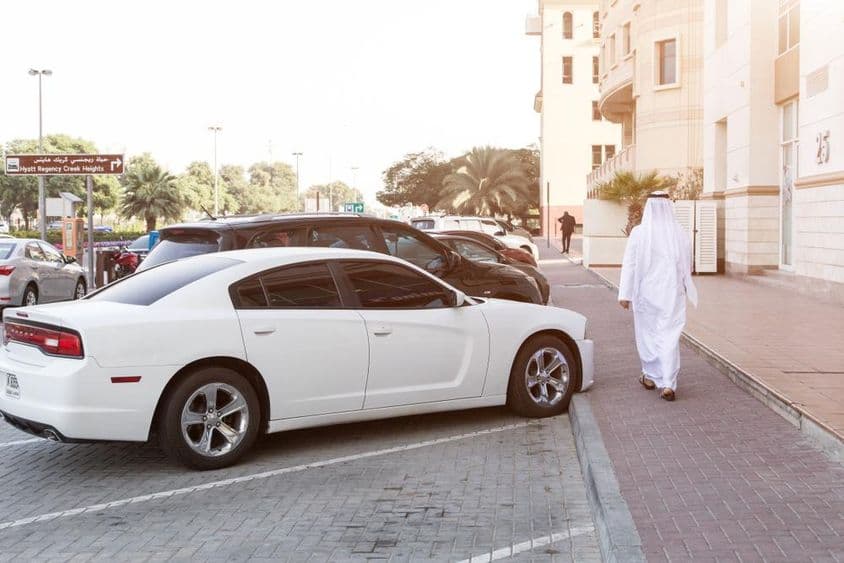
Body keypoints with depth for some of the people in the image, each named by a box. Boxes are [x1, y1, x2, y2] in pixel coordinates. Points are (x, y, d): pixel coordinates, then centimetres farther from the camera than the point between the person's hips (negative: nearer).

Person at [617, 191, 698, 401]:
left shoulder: (639, 233, -9)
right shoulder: (680, 234, -2)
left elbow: (629, 265, -10)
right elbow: (687, 267, 8)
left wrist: (625, 293, -7)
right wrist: (687, 290, 22)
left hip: (646, 292, -1)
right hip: (672, 293, 1)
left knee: (648, 332, 15)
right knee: (669, 336, 1)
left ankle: (651, 376, 27)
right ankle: (668, 384, -8)